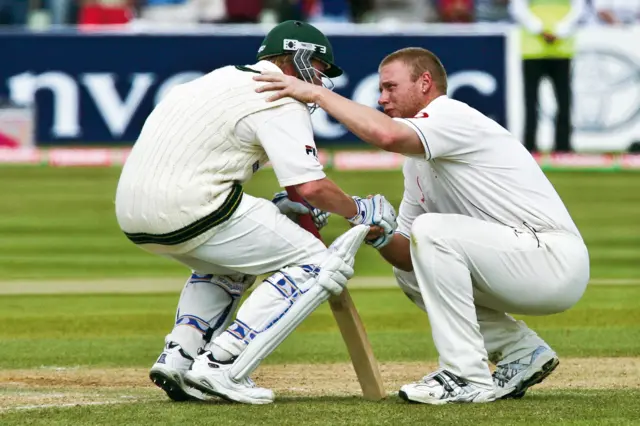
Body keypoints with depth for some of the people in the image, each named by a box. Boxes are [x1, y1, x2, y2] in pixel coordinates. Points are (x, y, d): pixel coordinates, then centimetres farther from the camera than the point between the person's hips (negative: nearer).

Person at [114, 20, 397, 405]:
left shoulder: (226, 79, 26)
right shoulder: (279, 100, -2)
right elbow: (310, 186, -12)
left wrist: (272, 209, 26)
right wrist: (359, 211, 7)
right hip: (188, 210, -9)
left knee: (230, 261, 35)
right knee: (315, 264, 1)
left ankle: (178, 356, 12)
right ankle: (221, 367, -10)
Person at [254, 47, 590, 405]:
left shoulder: (453, 116, -11)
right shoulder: (417, 163, 19)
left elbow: (386, 134, -32)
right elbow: (408, 252, 17)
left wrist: (318, 94, -23)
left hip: (558, 260, -10)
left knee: (433, 230, -23)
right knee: (410, 270, 16)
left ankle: (469, 378, -20)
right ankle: (522, 351, 12)